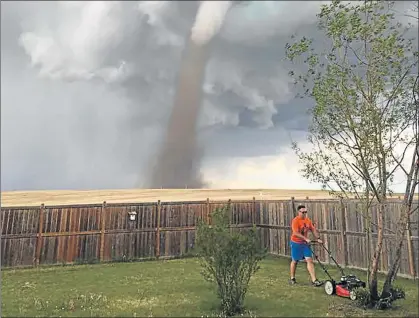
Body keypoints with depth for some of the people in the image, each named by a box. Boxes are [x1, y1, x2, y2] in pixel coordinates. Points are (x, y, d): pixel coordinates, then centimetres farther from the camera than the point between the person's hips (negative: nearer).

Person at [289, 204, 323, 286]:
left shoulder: (308, 220, 3)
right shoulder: (295, 220, -18)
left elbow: (313, 230, 7)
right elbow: (296, 233, -26)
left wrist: (318, 238, -6)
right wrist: (306, 239, -32)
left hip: (305, 243, 5)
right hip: (296, 243, -5)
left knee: (310, 260, -3)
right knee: (294, 261, 9)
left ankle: (314, 280, -4)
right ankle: (292, 279, 25)